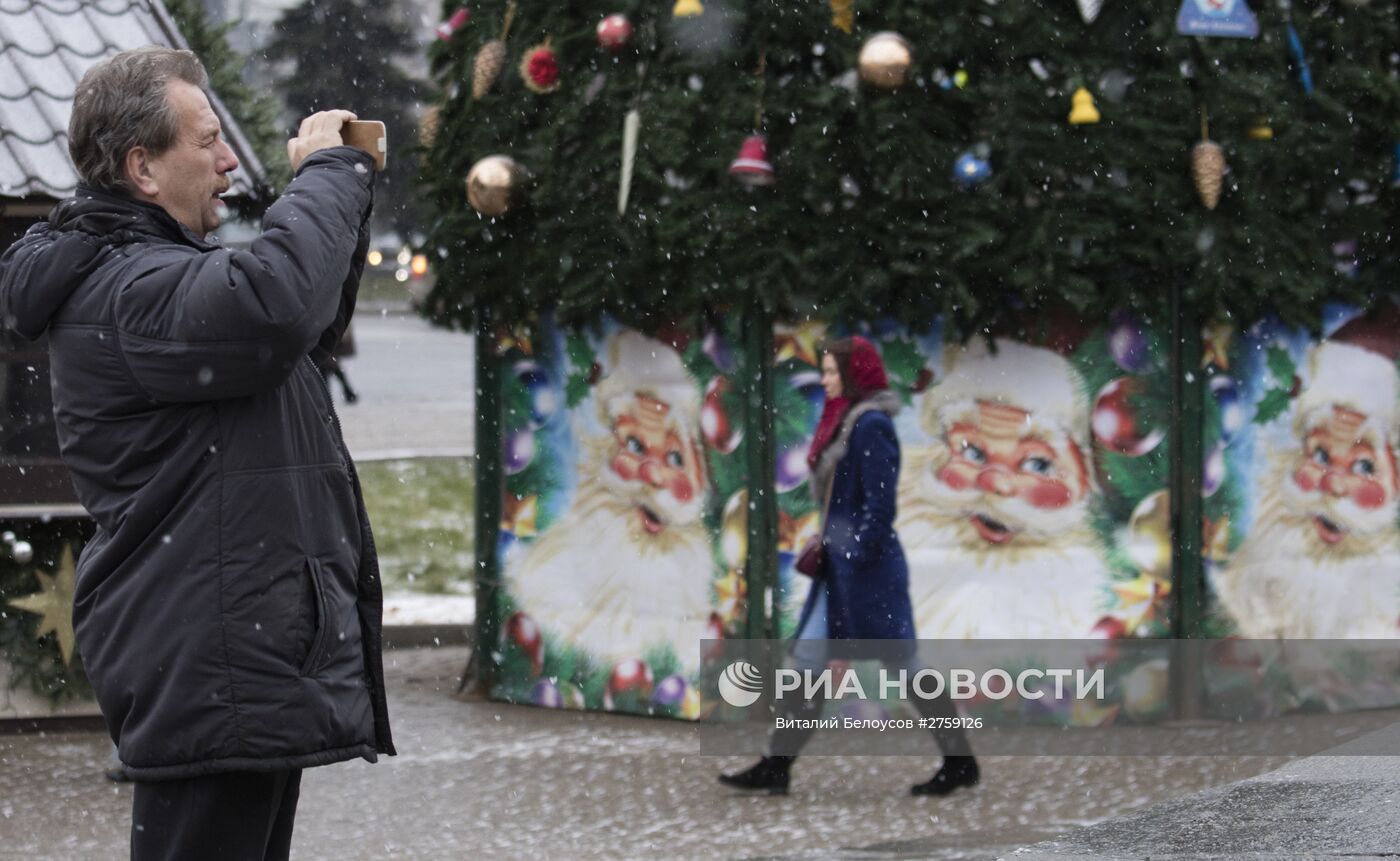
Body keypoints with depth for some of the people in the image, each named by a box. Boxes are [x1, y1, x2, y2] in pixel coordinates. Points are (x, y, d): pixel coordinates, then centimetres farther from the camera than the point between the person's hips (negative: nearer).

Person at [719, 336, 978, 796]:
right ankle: (776, 766, 8)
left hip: (868, 568, -10)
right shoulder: (846, 423, 15)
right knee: (808, 660, 7)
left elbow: (879, 503, -19)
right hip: (840, 566, 10)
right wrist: (825, 545, 17)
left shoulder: (872, 426, -14)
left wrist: (859, 558, -20)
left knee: (904, 665, -4)